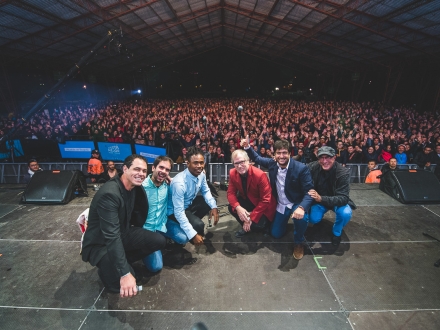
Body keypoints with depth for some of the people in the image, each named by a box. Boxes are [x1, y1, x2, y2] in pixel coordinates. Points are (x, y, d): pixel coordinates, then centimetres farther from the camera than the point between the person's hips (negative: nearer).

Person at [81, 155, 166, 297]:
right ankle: (106, 267, 8)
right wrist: (125, 274, -39)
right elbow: (112, 237, -37)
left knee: (159, 241, -9)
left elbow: (139, 220, 0)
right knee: (122, 283, -24)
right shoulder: (109, 193, -32)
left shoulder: (134, 187, -5)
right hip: (100, 244, -7)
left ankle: (122, 261, 6)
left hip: (123, 234, 7)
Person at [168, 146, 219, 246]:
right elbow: (179, 212, -32)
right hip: (176, 211, -7)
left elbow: (206, 191, 3)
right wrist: (193, 234, -31)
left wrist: (214, 207, -15)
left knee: (211, 203, -2)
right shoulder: (179, 183, -36)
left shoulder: (201, 174, -14)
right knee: (198, 225, -27)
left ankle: (193, 220, 15)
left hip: (190, 203, 8)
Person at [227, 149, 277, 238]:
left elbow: (265, 200, -24)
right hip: (248, 201, 5)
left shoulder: (260, 175, -29)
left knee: (257, 225, -25)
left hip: (264, 206, -5)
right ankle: (246, 227, 8)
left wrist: (251, 217, -26)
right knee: (231, 207, -18)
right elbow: (231, 193, -9)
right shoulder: (232, 173, -13)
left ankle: (264, 225, 13)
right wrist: (238, 208, -30)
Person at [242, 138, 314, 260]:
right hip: (280, 205, 4)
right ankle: (285, 219, 42)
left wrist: (301, 207, -43)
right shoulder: (272, 163, -12)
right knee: (276, 234, 9)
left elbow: (309, 192, -23)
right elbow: (257, 158, 6)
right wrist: (247, 147, -10)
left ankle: (298, 242, -3)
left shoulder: (301, 168, -24)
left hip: (296, 203, -4)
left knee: (301, 218, -37)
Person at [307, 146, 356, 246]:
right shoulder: (312, 167, -22)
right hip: (318, 200, 2)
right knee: (313, 219, -20)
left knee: (345, 213, -30)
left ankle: (337, 233, 3)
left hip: (337, 201, -1)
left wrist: (321, 198, -46)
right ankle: (320, 213, 19)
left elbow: (343, 198, -32)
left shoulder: (343, 172, -26)